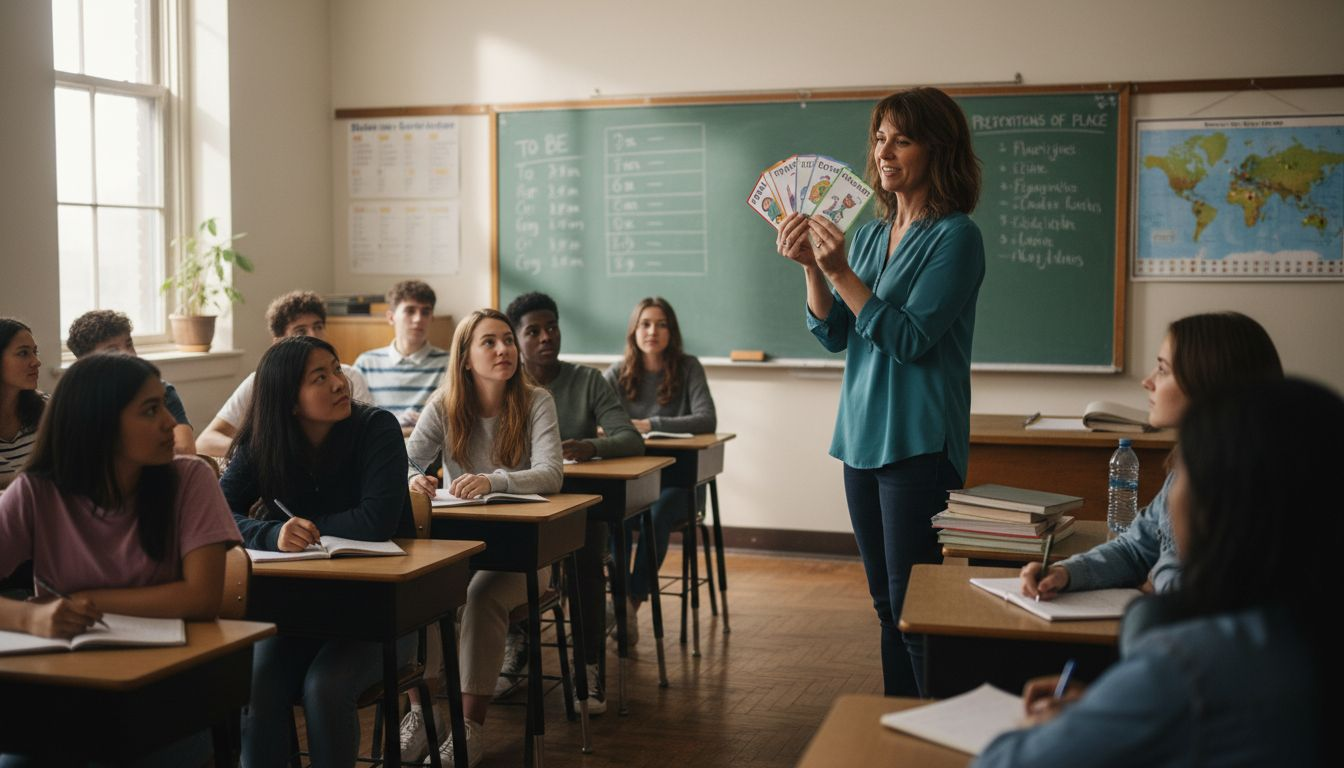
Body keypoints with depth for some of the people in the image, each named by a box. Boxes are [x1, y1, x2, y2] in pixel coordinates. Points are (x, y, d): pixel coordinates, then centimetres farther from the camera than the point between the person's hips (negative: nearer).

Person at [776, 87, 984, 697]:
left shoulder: (955, 236, -10)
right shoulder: (869, 235, 13)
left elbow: (909, 338, -17)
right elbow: (833, 336, 10)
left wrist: (840, 272, -20)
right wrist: (811, 268, -5)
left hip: (918, 444, -8)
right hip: (861, 436, 8)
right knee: (886, 603, 15)